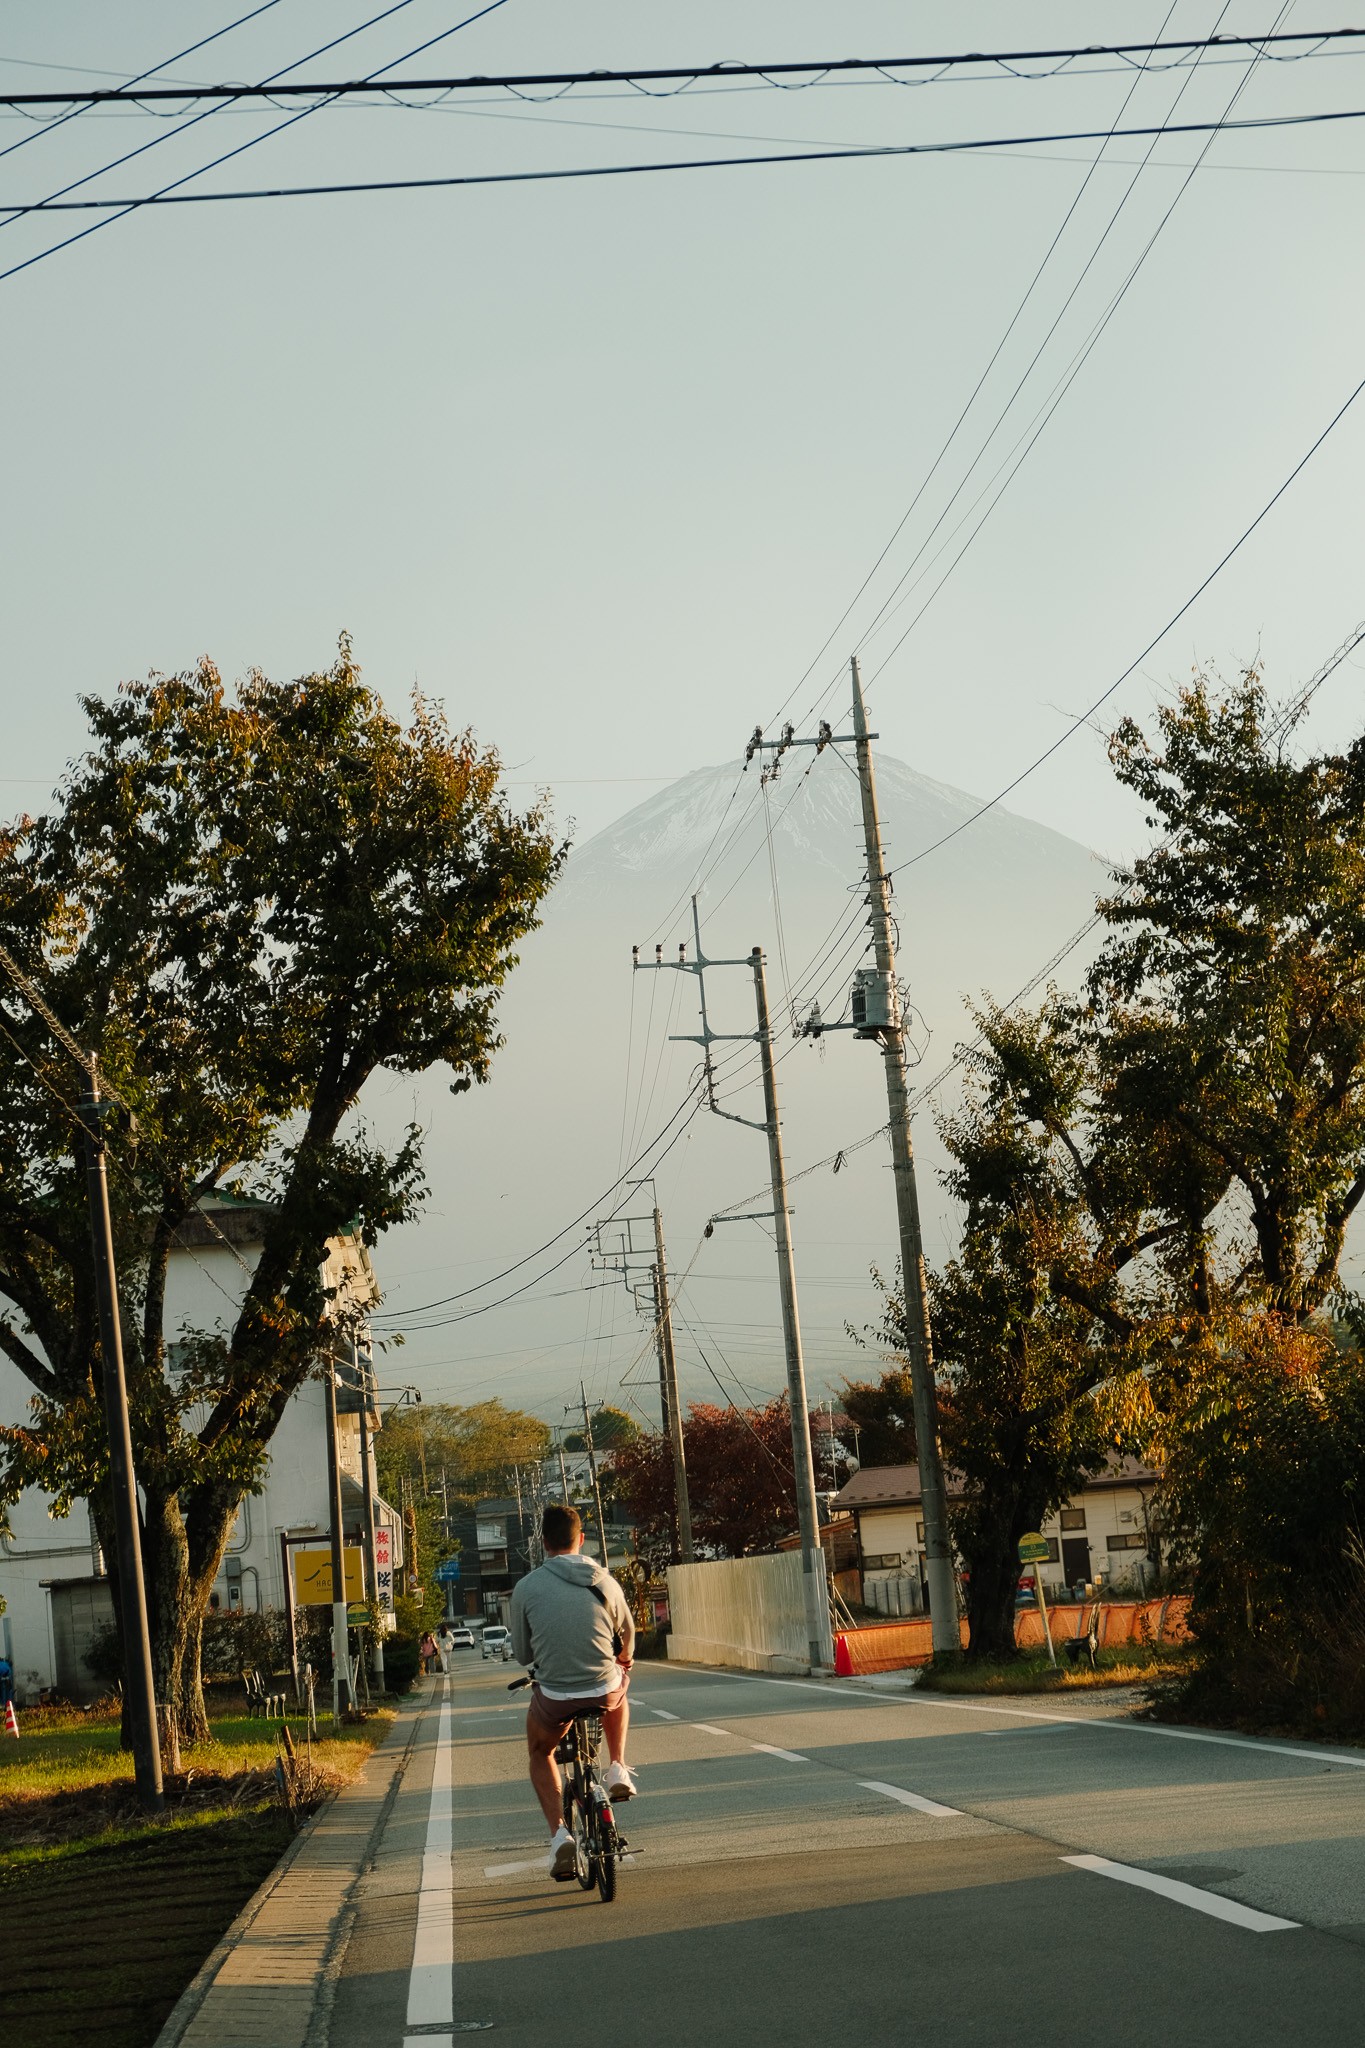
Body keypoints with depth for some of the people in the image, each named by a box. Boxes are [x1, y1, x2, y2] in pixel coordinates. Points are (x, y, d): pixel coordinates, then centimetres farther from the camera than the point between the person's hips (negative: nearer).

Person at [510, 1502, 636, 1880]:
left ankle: (559, 1835, 11)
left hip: (554, 1700, -1)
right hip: (605, 1693, 1)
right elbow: (627, 1639, 17)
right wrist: (623, 1662, 41)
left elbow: (522, 1654, 6)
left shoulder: (526, 1587, -5)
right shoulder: (605, 1583, 0)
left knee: (540, 1753, 29)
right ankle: (618, 1771, 28)